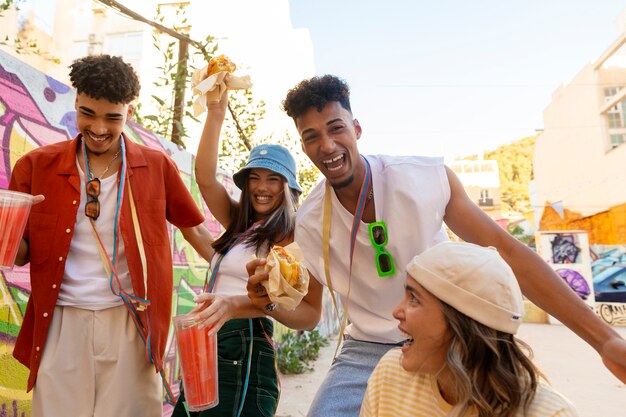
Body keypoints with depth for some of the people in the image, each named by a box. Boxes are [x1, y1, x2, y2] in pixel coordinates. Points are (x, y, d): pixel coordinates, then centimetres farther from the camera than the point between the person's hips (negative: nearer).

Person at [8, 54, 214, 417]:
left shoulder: (157, 167, -1)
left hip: (132, 325, 0)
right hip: (62, 324, 1)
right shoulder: (37, 166, 1)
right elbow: (23, 252, 8)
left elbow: (196, 230, 5)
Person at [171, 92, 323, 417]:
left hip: (243, 356, -7)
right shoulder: (241, 225, 13)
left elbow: (311, 314, -17)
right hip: (206, 348, 7)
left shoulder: (294, 238, -8)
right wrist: (216, 112, -3)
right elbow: (205, 179, 1)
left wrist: (251, 302, -32)